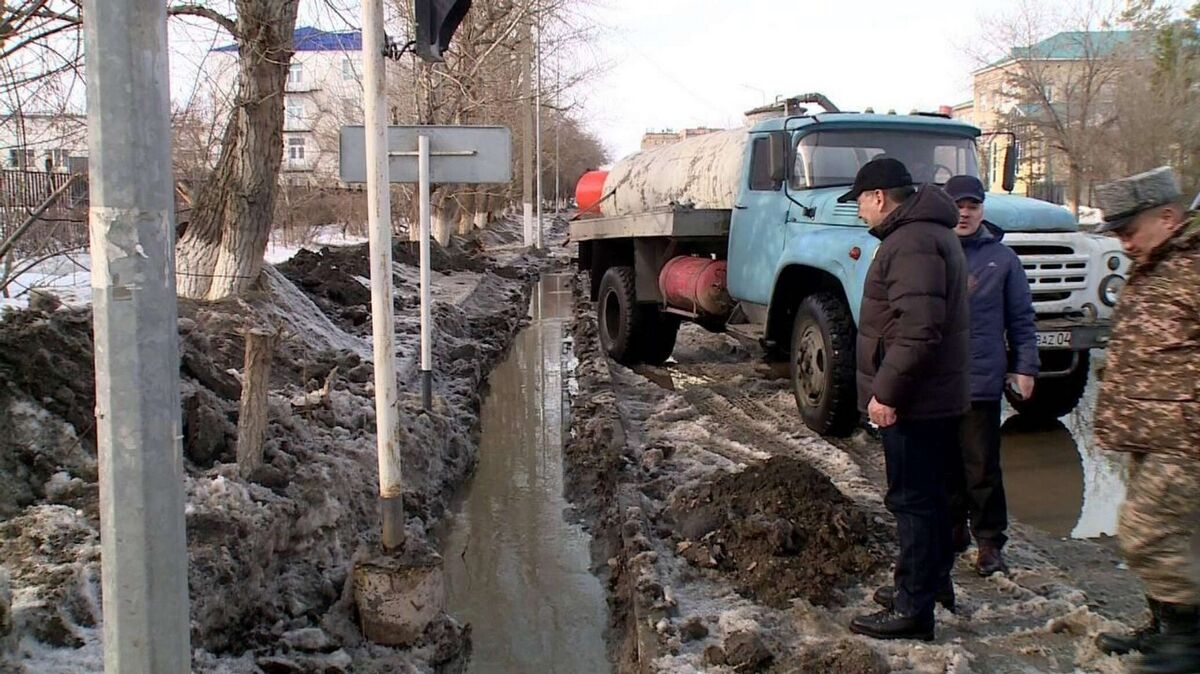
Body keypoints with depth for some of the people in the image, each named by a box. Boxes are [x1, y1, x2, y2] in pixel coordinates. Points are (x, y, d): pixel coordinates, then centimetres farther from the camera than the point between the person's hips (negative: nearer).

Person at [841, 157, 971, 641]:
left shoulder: (912, 243, -20)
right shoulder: (930, 234, 16)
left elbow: (918, 328, -29)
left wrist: (886, 391, -24)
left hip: (913, 402, -11)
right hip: (936, 396, 11)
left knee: (912, 500, -4)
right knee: (926, 494, 21)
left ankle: (913, 610, 4)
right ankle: (933, 581, 36)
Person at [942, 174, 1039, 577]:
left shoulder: (1002, 258, 4)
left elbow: (1021, 318, 6)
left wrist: (1025, 367, 3)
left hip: (981, 379, -1)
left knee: (982, 466, 2)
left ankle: (990, 541, 13)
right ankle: (953, 529, 27)